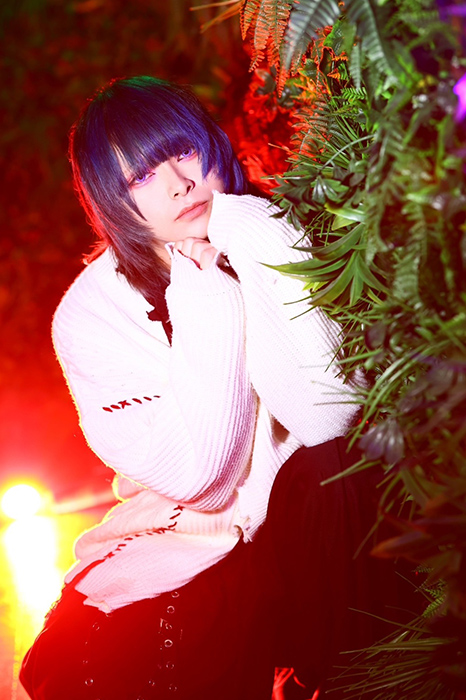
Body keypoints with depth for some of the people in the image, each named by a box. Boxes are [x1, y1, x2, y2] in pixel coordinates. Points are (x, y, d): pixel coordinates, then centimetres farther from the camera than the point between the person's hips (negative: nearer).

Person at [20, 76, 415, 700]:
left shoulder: (267, 240, -9)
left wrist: (265, 256, -26)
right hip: (186, 540, -1)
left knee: (334, 470, -29)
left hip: (311, 528, 2)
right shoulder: (90, 314, -12)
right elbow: (200, 480, -22)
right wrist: (206, 305, -23)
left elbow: (329, 419, -22)